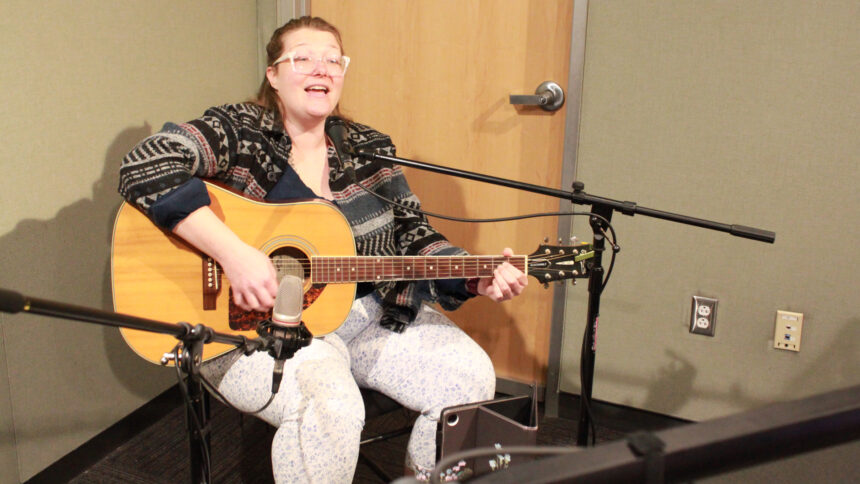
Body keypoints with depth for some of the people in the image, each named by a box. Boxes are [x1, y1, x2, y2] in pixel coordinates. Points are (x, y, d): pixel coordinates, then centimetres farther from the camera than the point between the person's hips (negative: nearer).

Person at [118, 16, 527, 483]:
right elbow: (144, 166, -22)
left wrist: (476, 278, -9)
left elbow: (411, 234, 8)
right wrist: (234, 254, -31)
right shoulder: (239, 130, -7)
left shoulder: (369, 147, 8)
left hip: (368, 313, 6)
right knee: (331, 406, -33)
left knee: (470, 376, -9)